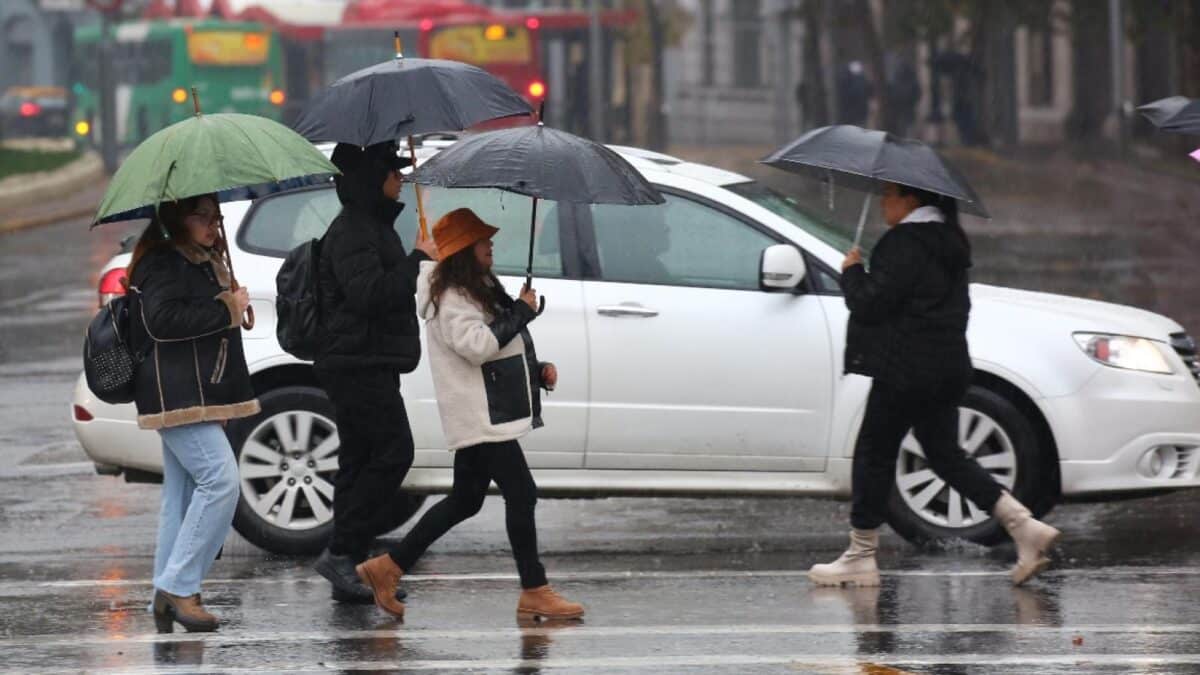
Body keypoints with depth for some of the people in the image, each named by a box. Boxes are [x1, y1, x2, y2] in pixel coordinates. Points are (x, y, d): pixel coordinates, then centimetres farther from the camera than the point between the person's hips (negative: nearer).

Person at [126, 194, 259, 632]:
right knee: (220, 480, -19)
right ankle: (178, 587, -19)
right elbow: (163, 318, -24)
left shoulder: (204, 263, 21)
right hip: (178, 395, -11)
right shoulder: (162, 264, -10)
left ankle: (168, 601, 10)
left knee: (183, 494, 9)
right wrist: (226, 309, -17)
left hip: (199, 395, 11)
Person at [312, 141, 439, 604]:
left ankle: (348, 568, 8)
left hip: (368, 367, 11)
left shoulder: (371, 227, 22)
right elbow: (368, 292, -26)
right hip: (360, 366, -11)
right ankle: (342, 552, -15)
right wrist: (418, 258, -20)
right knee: (392, 453, -15)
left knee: (360, 462, 8)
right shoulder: (353, 231, -14)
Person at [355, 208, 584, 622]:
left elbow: (500, 350, 30)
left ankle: (388, 568, 15)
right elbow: (476, 345, -26)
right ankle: (534, 594, -7)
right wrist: (521, 313, -17)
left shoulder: (480, 291, 20)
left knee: (465, 500, 13)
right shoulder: (452, 298, -13)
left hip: (485, 416, 11)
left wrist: (538, 370, 14)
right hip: (480, 417, -11)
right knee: (521, 494, -10)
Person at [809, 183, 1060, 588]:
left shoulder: (906, 244, -16)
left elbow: (870, 302, -19)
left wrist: (852, 272, -2)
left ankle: (861, 557, 4)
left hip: (906, 371, -9)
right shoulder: (946, 242, 15)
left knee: (874, 452, 1)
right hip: (947, 368, 9)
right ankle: (1024, 527, 3)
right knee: (945, 454, 14)